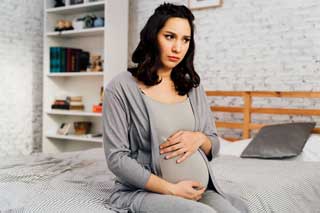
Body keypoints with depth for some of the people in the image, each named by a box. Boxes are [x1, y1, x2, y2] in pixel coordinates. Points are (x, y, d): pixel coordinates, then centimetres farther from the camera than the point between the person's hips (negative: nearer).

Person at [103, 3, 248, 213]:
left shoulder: (193, 86, 9)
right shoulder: (121, 87, -7)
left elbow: (214, 146, 14)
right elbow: (117, 158, -10)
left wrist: (199, 138, -10)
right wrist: (171, 189, -15)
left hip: (201, 189, 5)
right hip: (145, 191, -4)